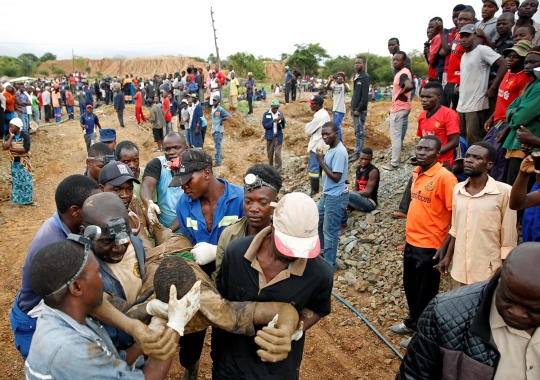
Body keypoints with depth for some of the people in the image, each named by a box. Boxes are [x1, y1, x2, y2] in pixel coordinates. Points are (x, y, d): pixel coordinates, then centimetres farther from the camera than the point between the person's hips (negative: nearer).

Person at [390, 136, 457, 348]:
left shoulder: (445, 177, -19)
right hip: (412, 241, 8)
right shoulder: (416, 173, 5)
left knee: (425, 293, 9)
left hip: (430, 246, -8)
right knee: (410, 286, 23)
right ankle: (413, 322, 44)